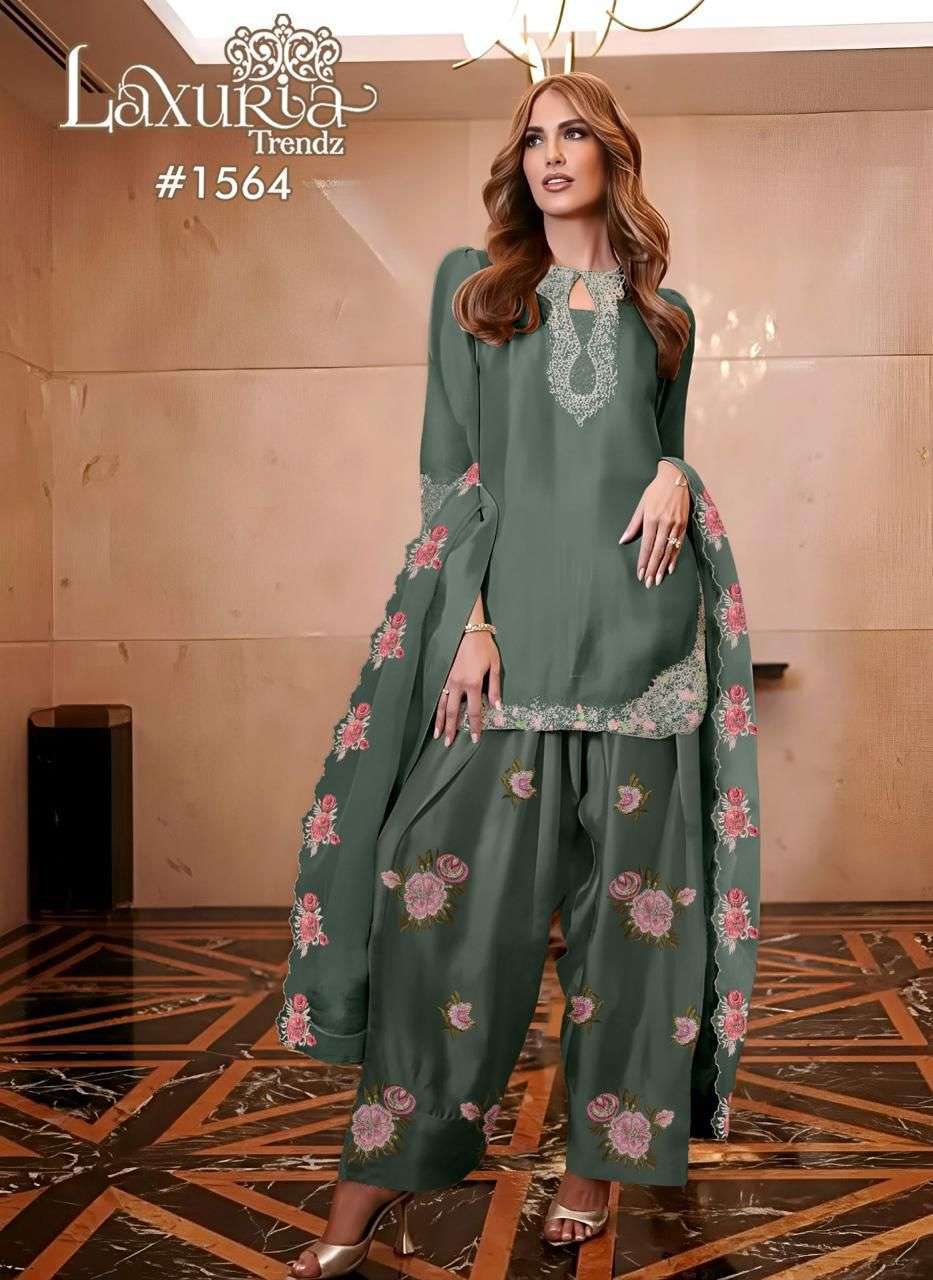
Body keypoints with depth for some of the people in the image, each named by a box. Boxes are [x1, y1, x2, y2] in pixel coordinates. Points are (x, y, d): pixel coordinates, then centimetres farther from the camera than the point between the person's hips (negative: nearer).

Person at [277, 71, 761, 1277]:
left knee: (629, 892, 3)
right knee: (447, 890, -5)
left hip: (641, 620, 2)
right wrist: (470, 618, -8)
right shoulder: (472, 281, 9)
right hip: (511, 615, -1)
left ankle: (600, 1154, 17)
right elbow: (451, 463, 3)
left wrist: (677, 477, -4)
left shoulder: (664, 311, 14)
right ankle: (382, 1167, 6)